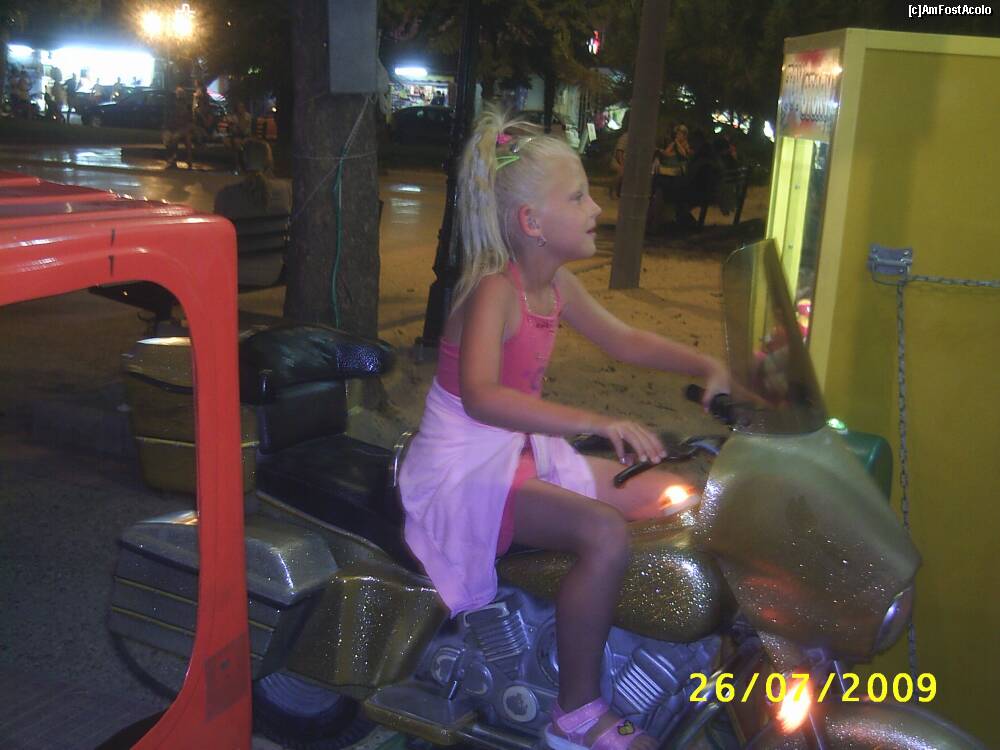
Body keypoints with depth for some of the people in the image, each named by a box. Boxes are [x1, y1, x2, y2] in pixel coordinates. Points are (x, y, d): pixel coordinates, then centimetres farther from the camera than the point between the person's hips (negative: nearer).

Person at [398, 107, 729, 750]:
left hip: (523, 453, 9)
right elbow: (480, 396, -38)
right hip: (465, 468, -9)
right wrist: (596, 422, -47)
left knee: (669, 496, 7)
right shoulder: (493, 289, -22)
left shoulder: (556, 283, 4)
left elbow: (624, 340, 15)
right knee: (605, 535, -30)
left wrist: (709, 367, 0)